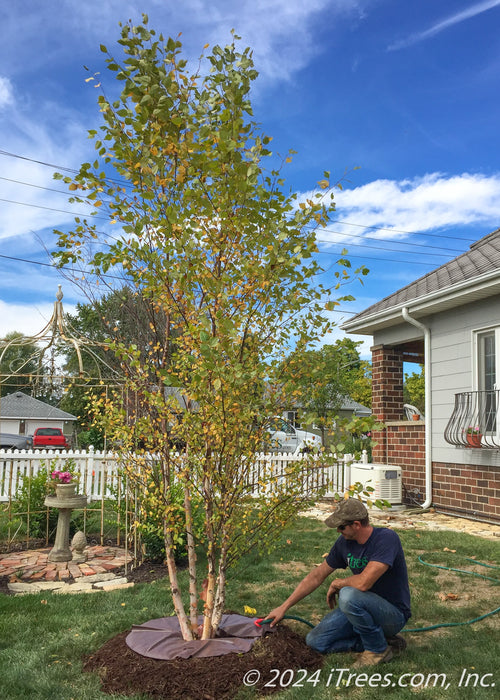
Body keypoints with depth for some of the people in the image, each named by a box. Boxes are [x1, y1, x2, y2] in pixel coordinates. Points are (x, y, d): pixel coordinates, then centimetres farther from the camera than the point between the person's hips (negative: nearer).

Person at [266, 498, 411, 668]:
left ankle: (378, 649, -10)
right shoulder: (345, 542, -3)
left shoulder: (386, 538, -25)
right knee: (315, 641, -2)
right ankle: (377, 638, 7)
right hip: (366, 607, 7)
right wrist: (284, 607, 6)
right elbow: (317, 576, 6)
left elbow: (364, 582, -36)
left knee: (348, 595, -34)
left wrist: (336, 584, -14)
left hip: (393, 613, -7)